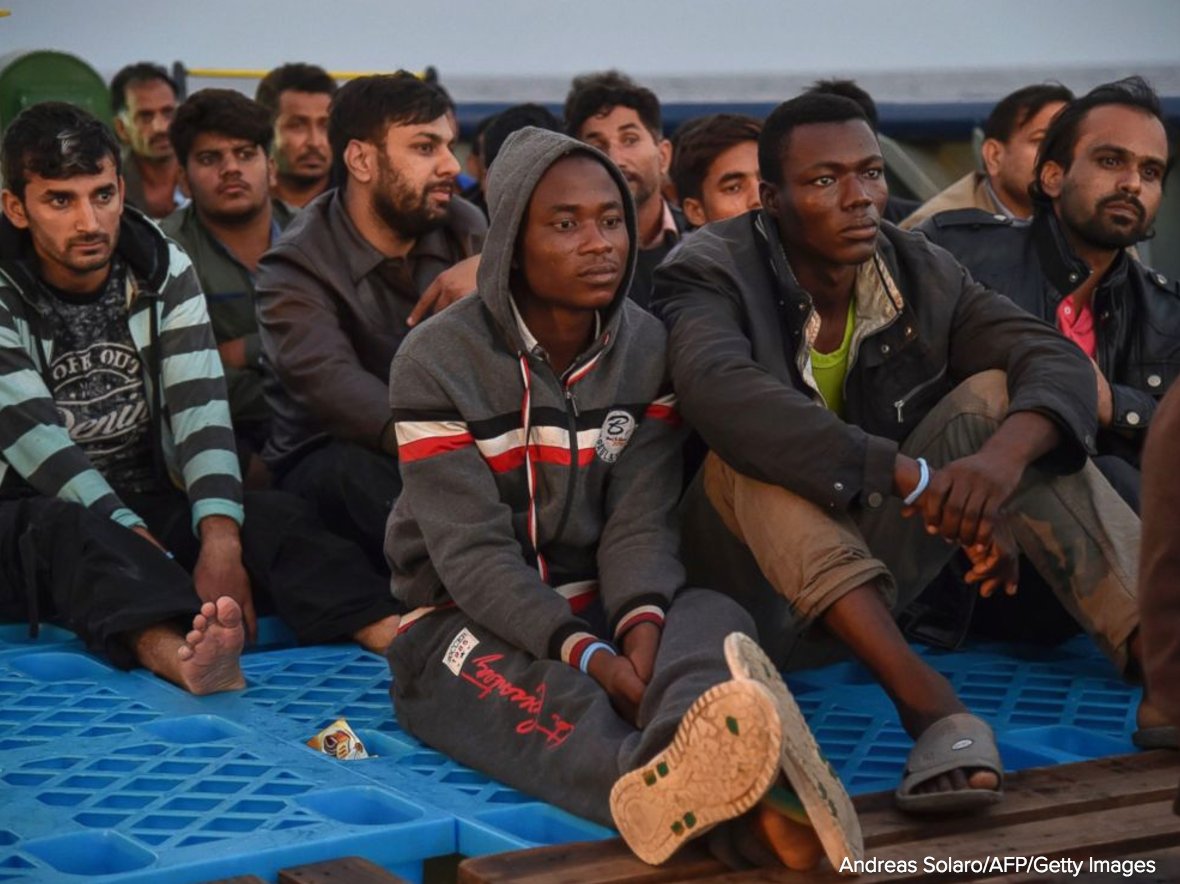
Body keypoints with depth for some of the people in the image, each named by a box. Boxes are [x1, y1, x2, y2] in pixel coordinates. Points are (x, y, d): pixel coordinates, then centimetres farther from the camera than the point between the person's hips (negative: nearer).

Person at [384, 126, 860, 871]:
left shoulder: (649, 348, 0)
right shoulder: (437, 360, -12)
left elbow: (639, 524, -9)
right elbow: (474, 555, -19)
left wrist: (640, 629, -32)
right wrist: (594, 658, -34)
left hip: (600, 612, 4)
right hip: (466, 620, -3)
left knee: (716, 619, -29)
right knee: (540, 695, -38)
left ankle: (687, 763, -69)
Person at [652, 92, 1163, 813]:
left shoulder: (924, 273, 0)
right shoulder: (710, 272, -13)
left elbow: (1059, 361, -14)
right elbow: (720, 392, -36)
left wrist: (1005, 454, -38)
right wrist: (914, 479, -43)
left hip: (879, 572, 4)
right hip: (760, 586, -4)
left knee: (997, 393, -13)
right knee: (752, 450, -32)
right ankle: (930, 702, -48)